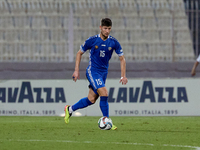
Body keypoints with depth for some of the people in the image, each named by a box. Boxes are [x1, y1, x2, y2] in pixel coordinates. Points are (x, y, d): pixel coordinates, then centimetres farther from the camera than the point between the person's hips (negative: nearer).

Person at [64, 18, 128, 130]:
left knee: (91, 100, 7)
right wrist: (76, 70, -2)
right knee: (104, 93, -21)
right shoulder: (92, 40, -9)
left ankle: (70, 109, 29)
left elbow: (122, 59, 6)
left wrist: (123, 76, -3)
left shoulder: (114, 42, -2)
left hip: (104, 73, 5)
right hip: (92, 71, -5)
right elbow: (80, 53, 3)